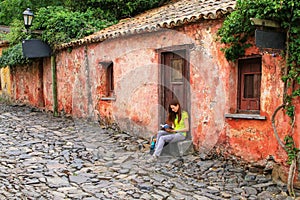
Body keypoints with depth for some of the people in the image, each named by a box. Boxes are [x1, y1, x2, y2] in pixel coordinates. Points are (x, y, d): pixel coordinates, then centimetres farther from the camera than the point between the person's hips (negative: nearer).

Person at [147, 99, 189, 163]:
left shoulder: (184, 114, -8)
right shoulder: (174, 115, 15)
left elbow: (187, 128, -11)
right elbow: (173, 126, 12)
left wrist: (174, 130, -16)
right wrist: (169, 129, -11)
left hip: (181, 134, -7)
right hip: (173, 133, 7)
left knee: (162, 138, -27)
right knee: (159, 132, -19)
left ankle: (155, 157, -29)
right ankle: (156, 151, -23)